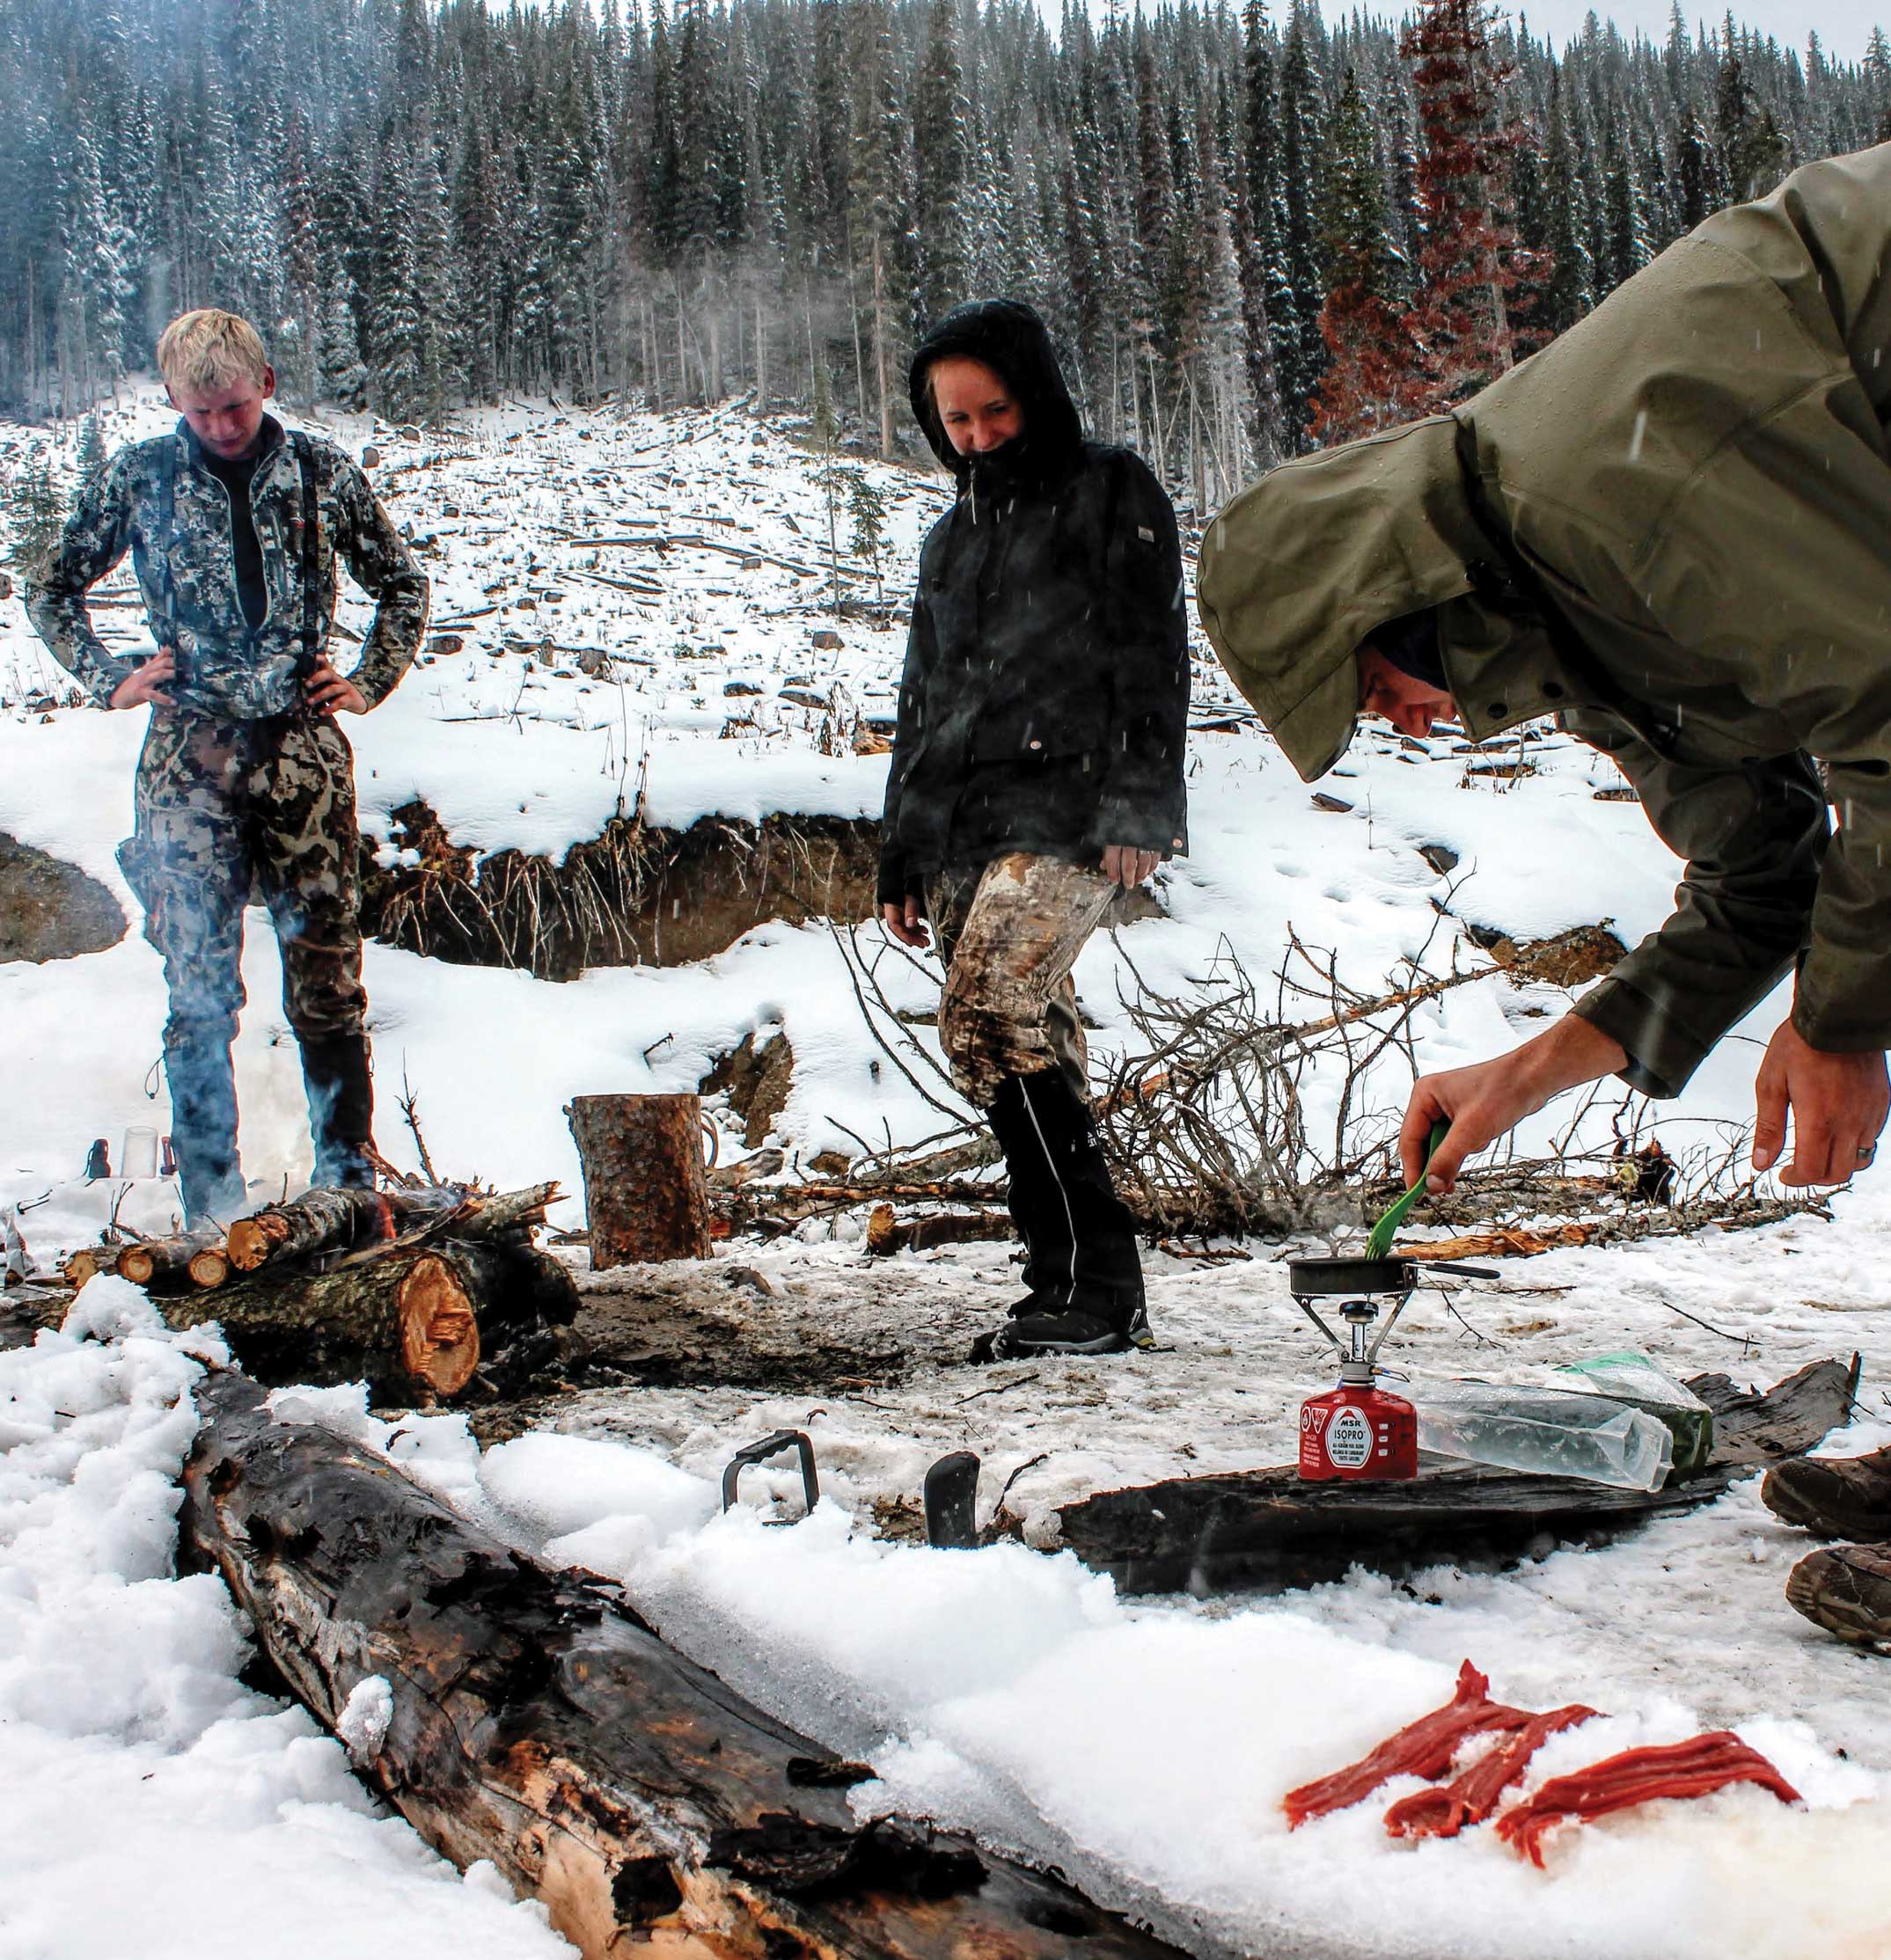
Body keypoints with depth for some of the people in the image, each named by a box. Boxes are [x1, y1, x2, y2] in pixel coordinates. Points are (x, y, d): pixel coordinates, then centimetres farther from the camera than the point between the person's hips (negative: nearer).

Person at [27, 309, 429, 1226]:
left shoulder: (321, 471, 5)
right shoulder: (138, 477, 4)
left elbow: (402, 584, 18)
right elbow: (51, 588, 16)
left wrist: (369, 681, 7)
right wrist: (109, 678, 5)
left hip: (304, 745, 1)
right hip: (191, 751, 0)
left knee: (327, 976, 3)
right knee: (200, 985, 0)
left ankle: (350, 1175, 14)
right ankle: (213, 1205, 8)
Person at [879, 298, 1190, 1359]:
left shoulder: (1113, 491, 8)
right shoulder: (953, 536, 27)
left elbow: (1153, 654, -2)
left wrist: (1135, 804, -14)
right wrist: (901, 856, 22)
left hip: (1069, 812, -7)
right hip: (962, 832, 7)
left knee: (990, 1013, -24)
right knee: (1037, 1043, 1)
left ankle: (1096, 1280, -20)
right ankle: (1086, 1293, 4)